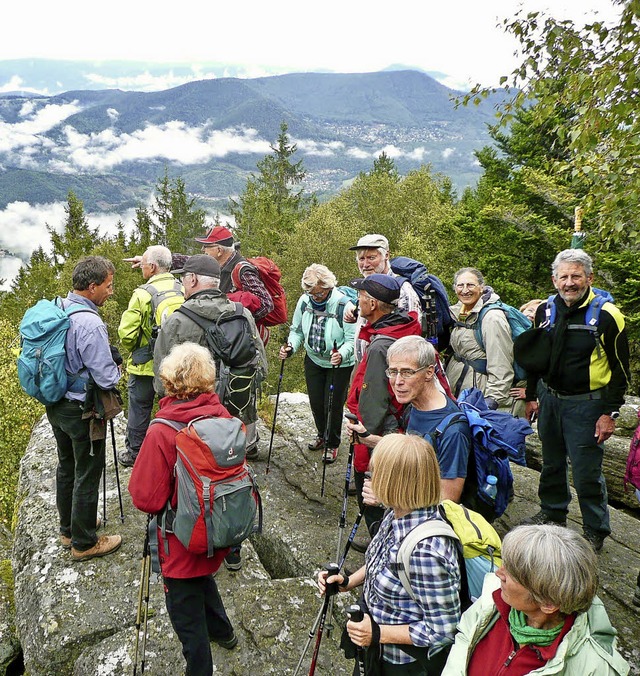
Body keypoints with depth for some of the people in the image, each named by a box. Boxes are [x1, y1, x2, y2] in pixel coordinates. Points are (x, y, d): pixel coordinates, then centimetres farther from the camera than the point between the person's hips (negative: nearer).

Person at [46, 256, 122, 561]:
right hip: (81, 410, -9)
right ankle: (84, 542, 22)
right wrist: (117, 369, -2)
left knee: (66, 465, 22)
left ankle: (69, 528, 40)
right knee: (87, 474, 6)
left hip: (55, 404, 9)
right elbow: (106, 378, -24)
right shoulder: (89, 323, -27)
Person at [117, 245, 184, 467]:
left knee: (139, 409, 13)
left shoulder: (143, 294, -18)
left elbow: (126, 333, -17)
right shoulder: (182, 290, -4)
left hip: (145, 365, -4)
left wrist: (133, 349, 4)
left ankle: (134, 453, 26)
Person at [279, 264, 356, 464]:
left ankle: (332, 444, 29)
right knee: (316, 402, 17)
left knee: (333, 405, 4)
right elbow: (297, 330, 2)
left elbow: (352, 339, -23)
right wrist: (291, 347, -17)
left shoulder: (343, 304, -26)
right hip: (313, 360, 5)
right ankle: (322, 435, 45)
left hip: (340, 364, -5)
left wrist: (341, 354, -42)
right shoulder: (304, 301, -10)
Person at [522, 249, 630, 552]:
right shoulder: (545, 311, 1)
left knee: (586, 471, 2)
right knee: (552, 463, 20)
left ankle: (595, 530, 23)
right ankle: (552, 513, 41)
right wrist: (532, 396, 14)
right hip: (548, 399, 5)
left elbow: (620, 369, -9)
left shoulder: (607, 315, -14)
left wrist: (610, 413, -12)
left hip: (585, 404, -5)